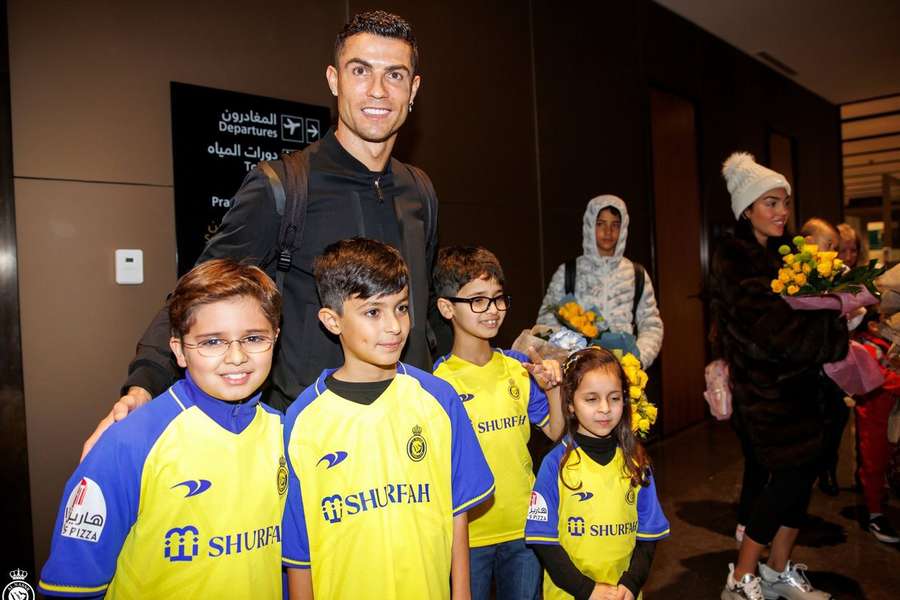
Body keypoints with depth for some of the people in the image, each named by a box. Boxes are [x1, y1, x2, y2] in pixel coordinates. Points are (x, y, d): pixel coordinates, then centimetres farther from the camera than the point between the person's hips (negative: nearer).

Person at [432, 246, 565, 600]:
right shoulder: (439, 380, -14)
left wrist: (553, 387, -8)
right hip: (469, 531, -4)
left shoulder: (519, 367, 0)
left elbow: (554, 432, 6)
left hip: (524, 525, 4)